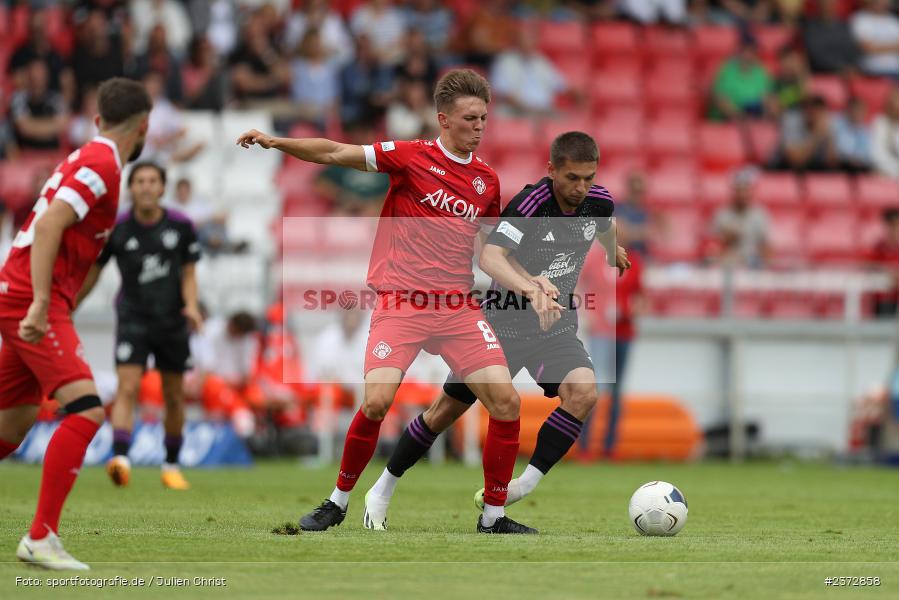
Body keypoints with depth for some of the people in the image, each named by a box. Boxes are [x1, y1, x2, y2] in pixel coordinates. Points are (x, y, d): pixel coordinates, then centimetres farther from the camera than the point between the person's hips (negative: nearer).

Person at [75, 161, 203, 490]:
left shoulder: (181, 226, -4)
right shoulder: (115, 229, -6)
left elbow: (189, 273, 5)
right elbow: (92, 272, 7)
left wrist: (191, 305, -13)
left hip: (172, 322, 2)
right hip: (133, 320, -2)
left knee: (174, 397, 10)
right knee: (127, 389, -18)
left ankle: (171, 466, 25)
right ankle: (120, 459, -30)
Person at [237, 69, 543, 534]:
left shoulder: (487, 181, 13)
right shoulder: (412, 157, -1)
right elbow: (338, 154, -6)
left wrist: (531, 288, 14)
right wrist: (278, 143, -17)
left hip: (458, 305, 4)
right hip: (400, 300, -4)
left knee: (506, 401, -8)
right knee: (376, 401, -19)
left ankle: (494, 515, 6)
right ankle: (339, 501, 5)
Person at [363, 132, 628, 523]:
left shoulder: (599, 202, -8)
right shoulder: (531, 203, -26)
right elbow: (490, 257, -42)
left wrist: (613, 252, 41)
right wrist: (531, 287, -58)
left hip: (556, 326, 4)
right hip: (503, 323, -4)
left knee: (583, 392, -26)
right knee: (448, 409, 7)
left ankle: (527, 484, -18)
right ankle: (383, 490, 25)